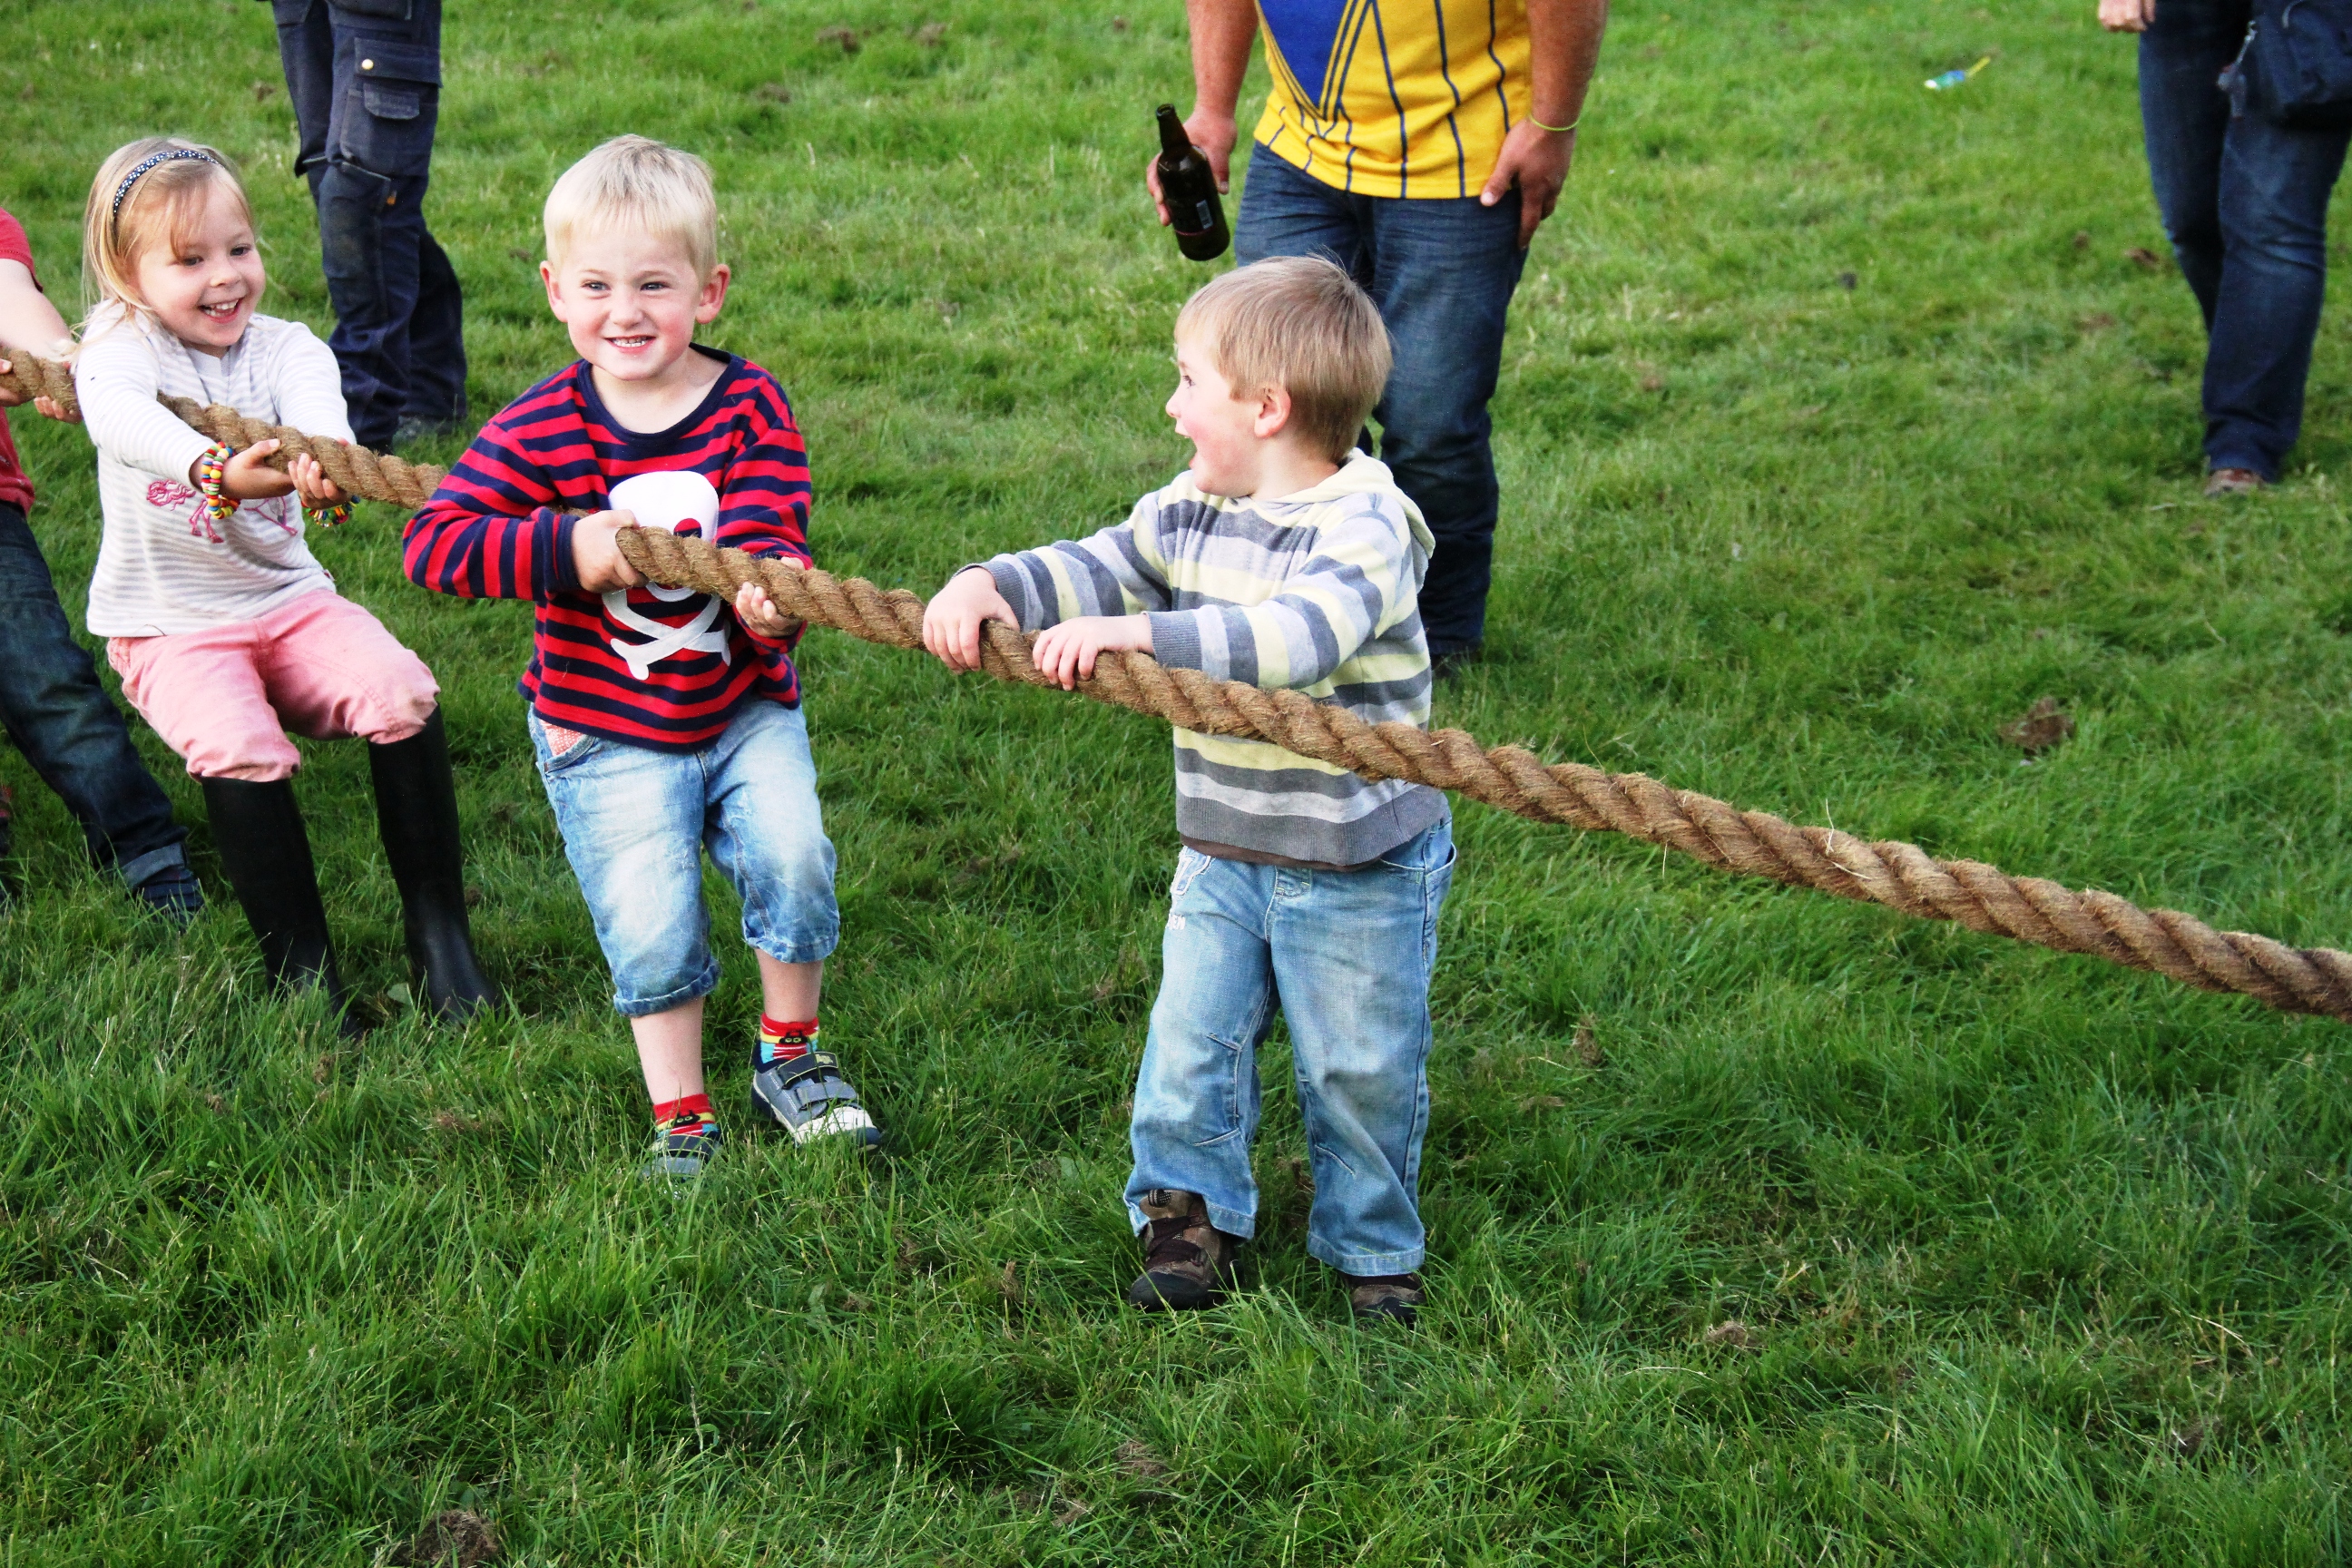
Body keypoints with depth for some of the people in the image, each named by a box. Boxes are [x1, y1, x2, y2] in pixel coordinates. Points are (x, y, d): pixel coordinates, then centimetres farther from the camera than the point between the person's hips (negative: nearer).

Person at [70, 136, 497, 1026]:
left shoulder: (285, 347, 1)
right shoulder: (119, 348, -6)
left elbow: (316, 411, -24)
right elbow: (121, 417, -31)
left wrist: (322, 461, -50)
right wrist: (219, 469, -52)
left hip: (287, 599, 3)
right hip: (166, 623, -2)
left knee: (403, 696, -22)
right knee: (240, 750, -29)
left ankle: (438, 929, -7)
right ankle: (302, 965, -12)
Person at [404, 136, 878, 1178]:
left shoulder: (750, 407, -7)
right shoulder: (541, 429, -11)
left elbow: (765, 534, -16)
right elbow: (433, 543, -17)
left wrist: (771, 593, -39)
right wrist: (566, 548, -30)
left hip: (744, 709, 1)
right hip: (606, 734, -1)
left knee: (791, 856, -16)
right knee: (652, 929, -6)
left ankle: (790, 1059, 11)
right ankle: (681, 1119, 17)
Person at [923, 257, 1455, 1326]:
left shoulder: (1365, 526, -22)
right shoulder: (1188, 510, 2)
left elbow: (1299, 634, -38)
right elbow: (1094, 570, -3)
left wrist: (1137, 632, -44)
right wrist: (991, 586, -24)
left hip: (1361, 867, -5)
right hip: (1224, 852, 6)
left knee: (1359, 1069, 8)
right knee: (1191, 1039, 7)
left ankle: (1371, 1246, 29)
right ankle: (1190, 1212, 27)